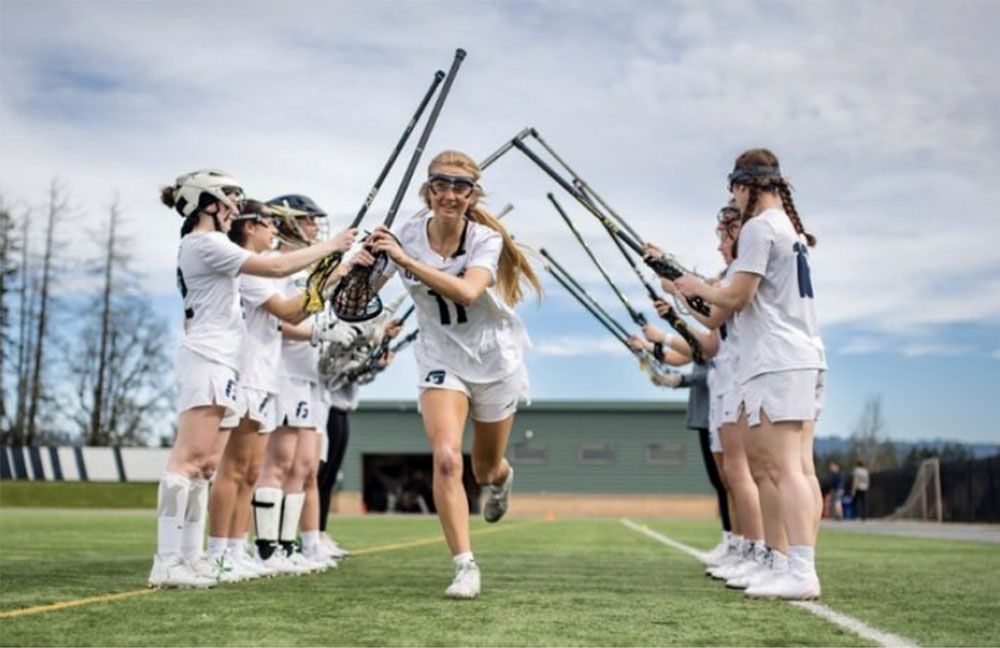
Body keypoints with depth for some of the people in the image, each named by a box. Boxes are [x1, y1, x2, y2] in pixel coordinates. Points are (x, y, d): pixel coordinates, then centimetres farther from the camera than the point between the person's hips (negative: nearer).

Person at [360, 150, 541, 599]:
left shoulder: (486, 239, -17)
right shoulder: (407, 235, -10)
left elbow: (467, 292, -37)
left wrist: (406, 260, -39)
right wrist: (365, 266, -25)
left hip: (495, 362, 0)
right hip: (441, 361, 1)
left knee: (485, 470, 14)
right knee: (446, 458, -22)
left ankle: (501, 478, 54)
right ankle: (465, 566, -13)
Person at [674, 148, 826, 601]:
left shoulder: (759, 228, -9)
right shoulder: (791, 227, 20)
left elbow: (737, 297, -11)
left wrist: (697, 288, 7)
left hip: (777, 363, -10)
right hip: (808, 358, 10)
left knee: (784, 469, -13)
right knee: (801, 469, 6)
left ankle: (800, 574, -17)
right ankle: (803, 570, 6)